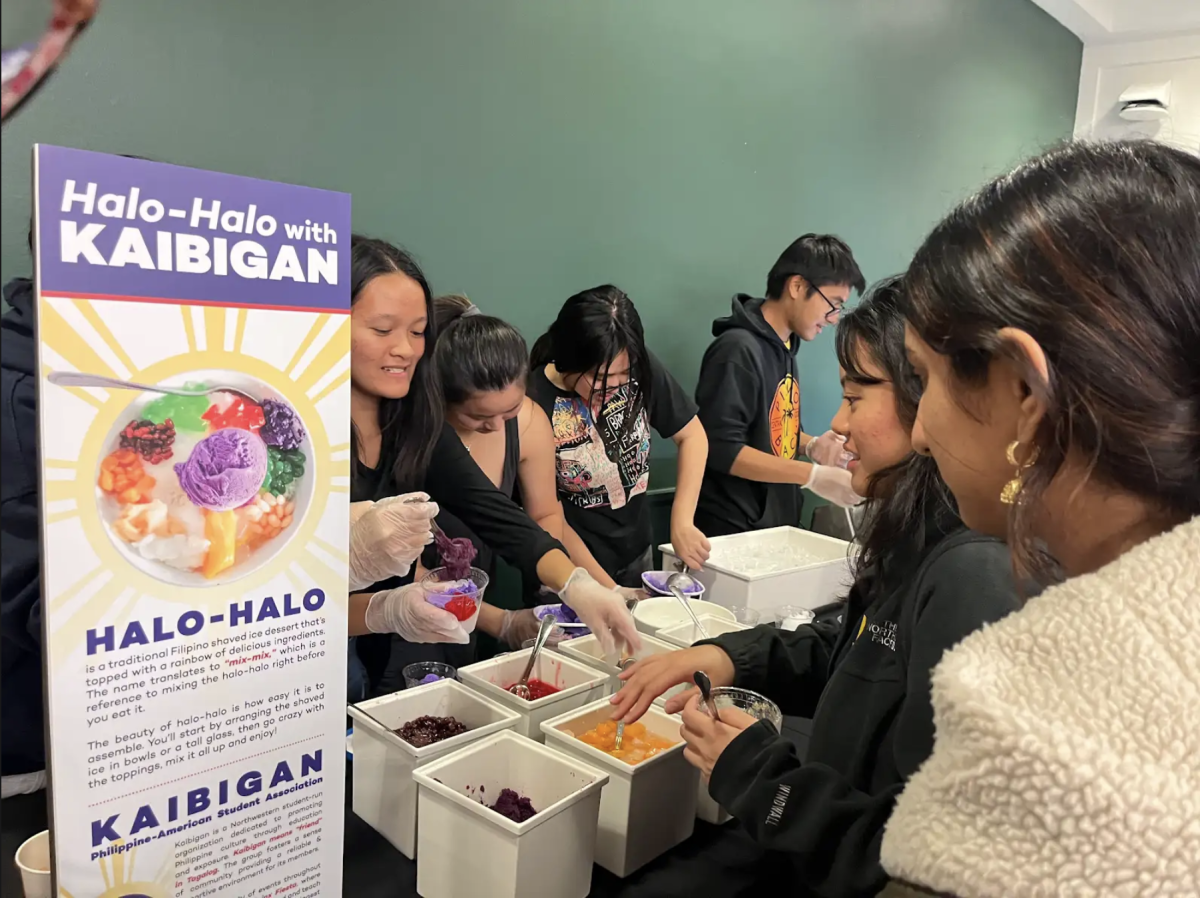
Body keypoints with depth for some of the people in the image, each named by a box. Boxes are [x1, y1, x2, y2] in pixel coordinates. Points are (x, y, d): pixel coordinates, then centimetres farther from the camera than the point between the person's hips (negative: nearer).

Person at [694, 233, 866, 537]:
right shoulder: (738, 349, -19)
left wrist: (810, 446, -3)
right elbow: (721, 448, -24)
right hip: (733, 531, -9)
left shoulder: (783, 348, 9)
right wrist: (813, 475, -23)